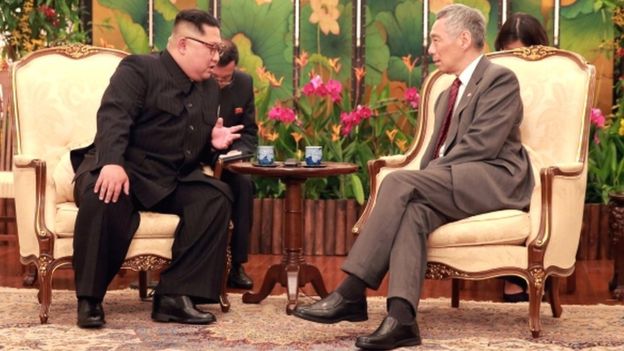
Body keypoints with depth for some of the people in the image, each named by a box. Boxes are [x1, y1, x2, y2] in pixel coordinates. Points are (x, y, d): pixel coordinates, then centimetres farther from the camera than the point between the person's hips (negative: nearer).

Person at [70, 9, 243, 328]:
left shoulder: (209, 89, 20)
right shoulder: (138, 69, -3)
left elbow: (197, 150, 29)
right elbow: (113, 116, -20)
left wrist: (214, 144, 3)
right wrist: (112, 163, -38)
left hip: (170, 181, 6)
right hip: (121, 170, -6)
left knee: (216, 197, -22)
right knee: (103, 197, -39)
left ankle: (174, 295, -24)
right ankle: (90, 298, -23)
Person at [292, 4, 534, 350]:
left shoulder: (500, 79, -2)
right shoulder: (447, 94, 25)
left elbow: (482, 145, -14)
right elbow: (437, 151, 20)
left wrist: (428, 175, -14)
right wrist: (423, 182, -2)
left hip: (493, 178, -7)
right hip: (455, 182, 7)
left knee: (399, 182, -27)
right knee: (414, 208, -28)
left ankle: (352, 292, -29)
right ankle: (401, 317, -43)